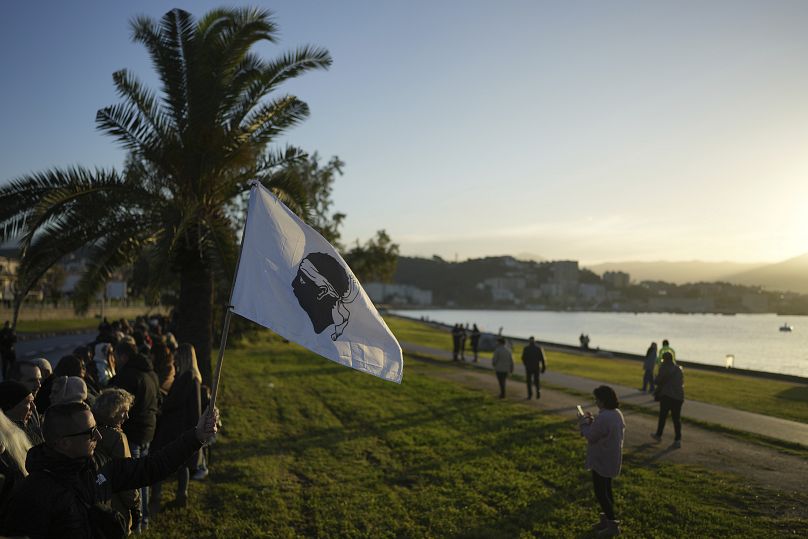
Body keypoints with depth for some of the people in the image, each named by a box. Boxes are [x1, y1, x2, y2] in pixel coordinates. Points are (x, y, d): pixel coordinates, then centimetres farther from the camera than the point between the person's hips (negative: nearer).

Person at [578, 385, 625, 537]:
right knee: (606, 490, 20)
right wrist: (591, 421, 6)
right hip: (611, 459, 10)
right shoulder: (617, 413, 3)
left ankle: (613, 525, 10)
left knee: (600, 493, 2)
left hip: (602, 461, -10)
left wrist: (583, 422, -6)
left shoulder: (604, 417, -28)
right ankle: (607, 520, 31)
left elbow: (591, 436, -19)